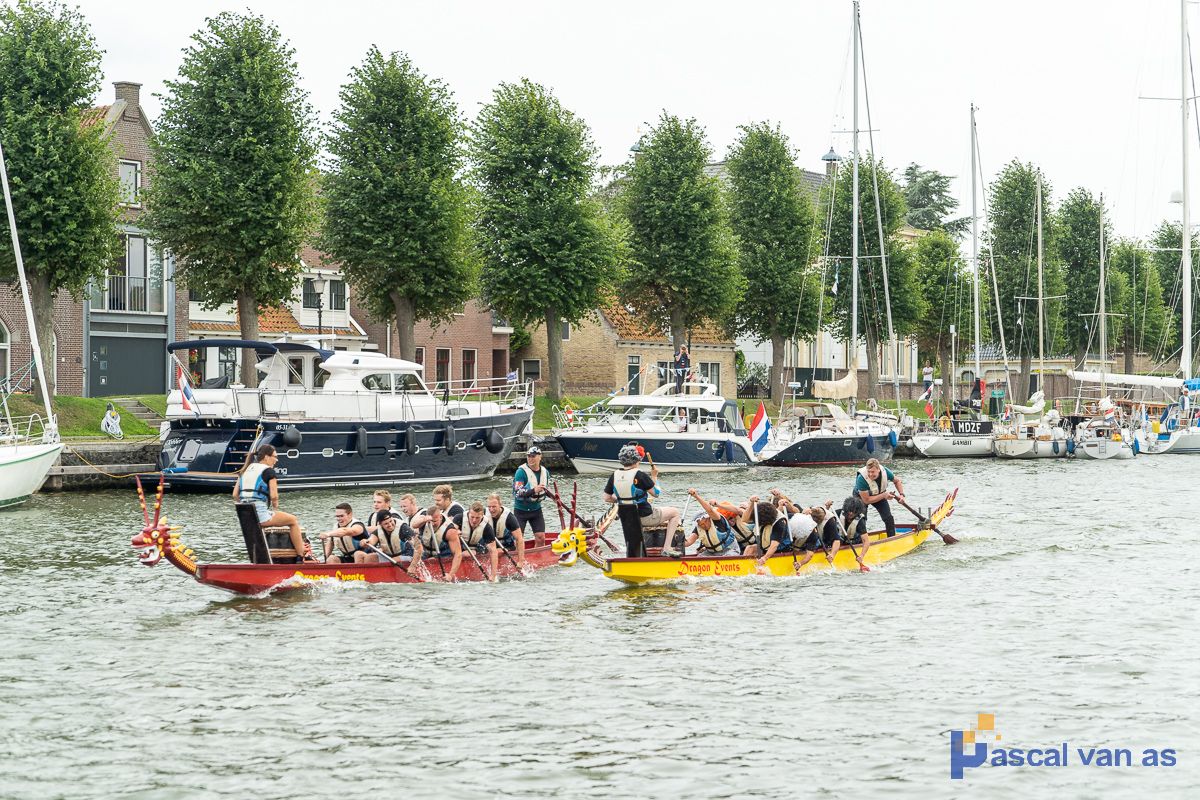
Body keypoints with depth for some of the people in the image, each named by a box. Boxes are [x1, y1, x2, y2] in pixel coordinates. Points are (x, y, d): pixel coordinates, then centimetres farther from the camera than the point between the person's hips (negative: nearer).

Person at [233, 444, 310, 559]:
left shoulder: (245, 470, 17)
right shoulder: (269, 471, -3)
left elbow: (235, 495, 13)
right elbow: (274, 496, -12)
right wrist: (275, 508, 7)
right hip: (261, 516, -8)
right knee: (293, 520, 9)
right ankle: (304, 556, 8)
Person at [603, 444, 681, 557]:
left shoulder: (614, 476, -2)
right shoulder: (640, 475, -17)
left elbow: (607, 498, 3)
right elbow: (656, 493, -8)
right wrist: (654, 477, 4)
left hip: (625, 517, 6)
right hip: (644, 517, -6)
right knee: (675, 512, 13)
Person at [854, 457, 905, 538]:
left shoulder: (885, 472, -29)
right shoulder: (861, 479, -41)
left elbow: (897, 481, -4)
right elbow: (866, 500, -32)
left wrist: (901, 495, -17)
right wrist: (884, 495, -35)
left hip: (880, 495, 4)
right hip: (861, 496, -3)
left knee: (889, 518, -1)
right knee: (861, 519, -19)